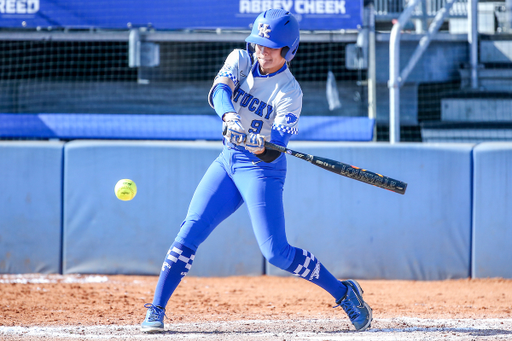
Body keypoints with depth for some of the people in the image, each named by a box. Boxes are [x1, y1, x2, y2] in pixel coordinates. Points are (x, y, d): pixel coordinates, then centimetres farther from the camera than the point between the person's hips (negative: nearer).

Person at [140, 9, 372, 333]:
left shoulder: (290, 93, -15)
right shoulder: (241, 60, -1)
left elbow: (274, 150, -26)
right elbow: (219, 90, -22)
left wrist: (260, 145, -49)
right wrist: (230, 115, -43)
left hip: (262, 169, -5)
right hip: (228, 160, 5)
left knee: (277, 252, -13)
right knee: (189, 233, -7)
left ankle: (344, 293, 3)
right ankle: (156, 310, -4)